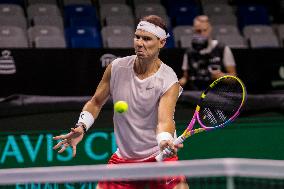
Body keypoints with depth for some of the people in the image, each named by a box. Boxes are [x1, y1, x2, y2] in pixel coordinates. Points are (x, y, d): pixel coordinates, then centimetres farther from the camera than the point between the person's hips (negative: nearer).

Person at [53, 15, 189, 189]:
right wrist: (81, 127, -8)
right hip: (123, 157, 3)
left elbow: (164, 121, -28)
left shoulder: (169, 81, -15)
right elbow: (96, 102, 9)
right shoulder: (117, 67, -4)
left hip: (159, 155, -3)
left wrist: (165, 141, -50)